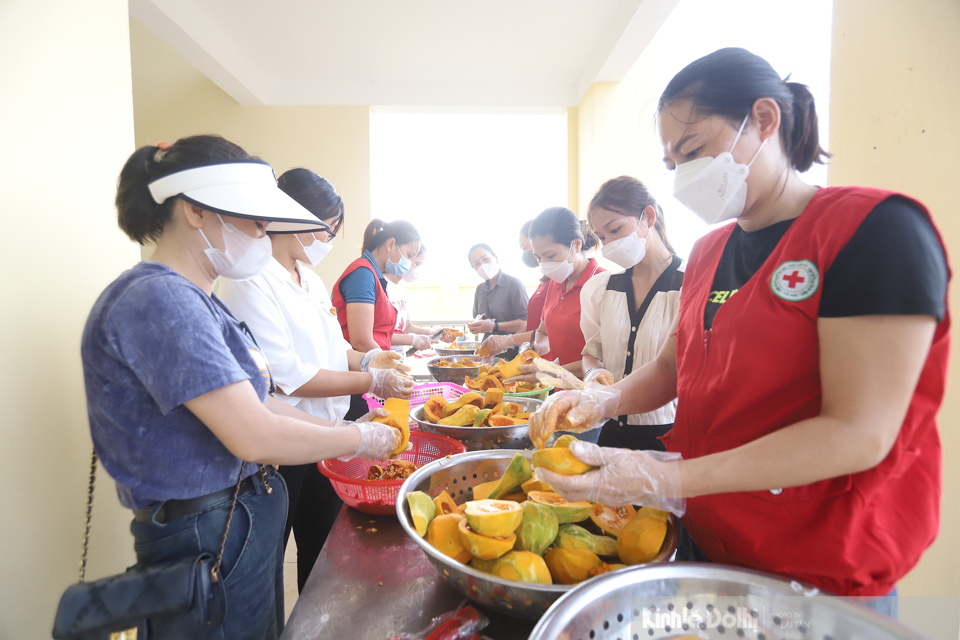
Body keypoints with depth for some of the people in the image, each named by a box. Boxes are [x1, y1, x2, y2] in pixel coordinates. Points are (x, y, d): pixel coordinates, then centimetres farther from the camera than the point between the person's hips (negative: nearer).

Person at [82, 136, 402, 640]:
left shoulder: (195, 299, 7)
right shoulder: (159, 299, -24)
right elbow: (255, 436, -28)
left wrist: (341, 431, 4)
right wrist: (361, 438, -15)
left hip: (249, 518, 9)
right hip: (208, 538, -9)